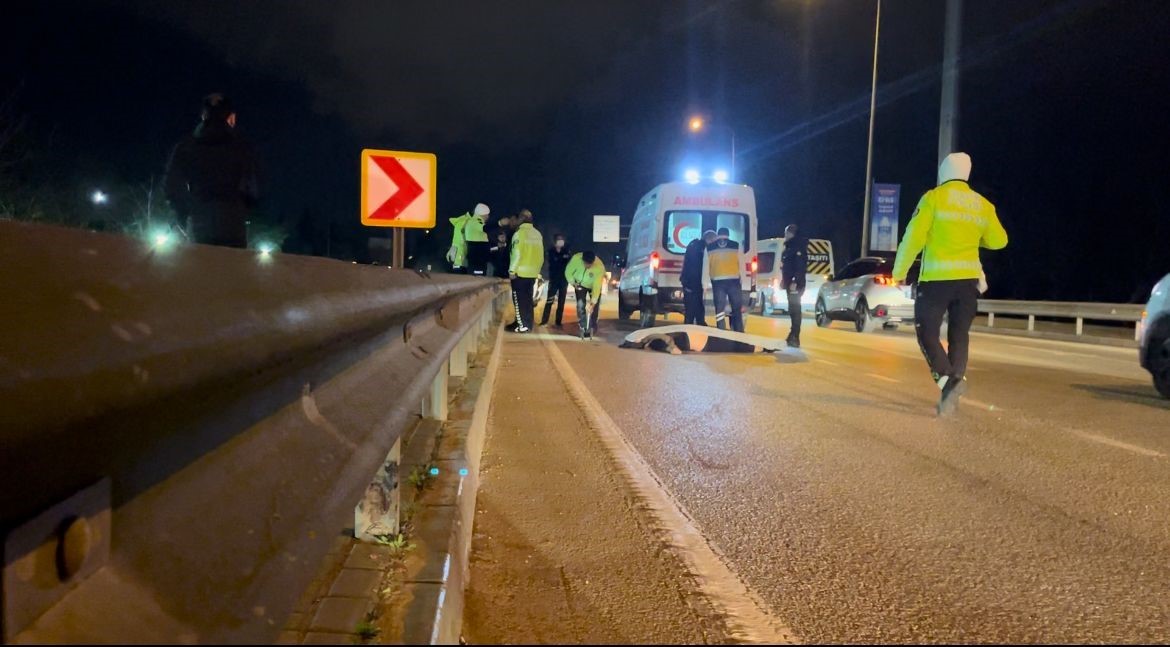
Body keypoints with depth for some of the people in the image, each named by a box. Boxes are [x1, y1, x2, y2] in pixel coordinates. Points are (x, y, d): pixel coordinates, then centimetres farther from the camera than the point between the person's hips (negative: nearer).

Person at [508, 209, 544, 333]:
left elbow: (516, 253, -16)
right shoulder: (538, 234, 9)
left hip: (520, 272, -6)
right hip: (533, 273, 6)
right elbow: (541, 255, 11)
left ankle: (522, 325, -3)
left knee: (519, 299, -1)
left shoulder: (519, 233, -11)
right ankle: (528, 324, 15)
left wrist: (512, 270, -11)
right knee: (528, 299, 13)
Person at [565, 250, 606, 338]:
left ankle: (592, 328, 16)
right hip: (580, 284, 1)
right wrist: (573, 283, -27)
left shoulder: (599, 266, -39)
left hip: (594, 285, -1)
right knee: (580, 305, -10)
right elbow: (568, 272, -15)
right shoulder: (576, 258, -34)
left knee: (594, 308, -2)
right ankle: (583, 328, -1)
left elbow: (597, 287, -39)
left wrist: (593, 303, -42)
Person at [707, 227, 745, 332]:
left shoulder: (710, 247, 11)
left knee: (719, 309, 1)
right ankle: (739, 333, 8)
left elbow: (706, 266, 13)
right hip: (734, 280, 0)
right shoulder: (736, 245, 9)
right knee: (737, 308, 8)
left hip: (717, 281, 0)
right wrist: (742, 281, 16)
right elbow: (741, 264, 9)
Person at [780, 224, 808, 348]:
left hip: (796, 284, -10)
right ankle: (793, 336, 22)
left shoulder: (799, 247, -12)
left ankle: (795, 338, -12)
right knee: (792, 309, 14)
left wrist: (795, 282, -26)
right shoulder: (789, 247, 18)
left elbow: (801, 266, -20)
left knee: (795, 309, -11)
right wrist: (784, 280, 20)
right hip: (790, 283, 10)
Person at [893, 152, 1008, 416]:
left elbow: (914, 238, -10)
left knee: (927, 332, 2)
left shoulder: (934, 198, -5)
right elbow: (999, 241, 19)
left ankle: (948, 379, -18)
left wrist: (899, 271, 0)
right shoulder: (983, 205, 11)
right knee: (959, 335, 9)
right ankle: (951, 394, 6)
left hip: (937, 277, -5)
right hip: (968, 278, 5)